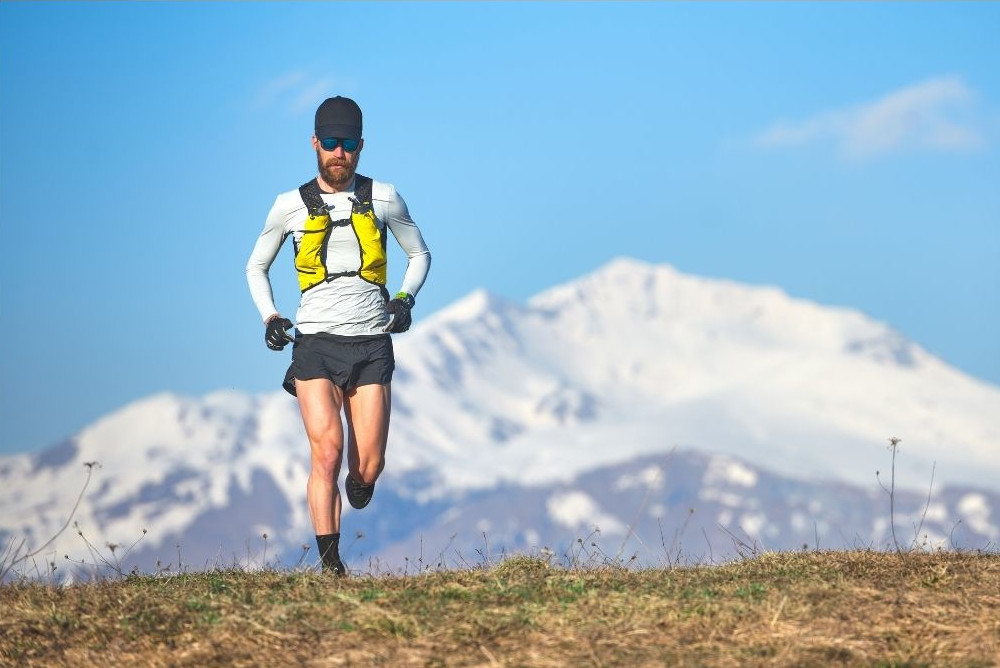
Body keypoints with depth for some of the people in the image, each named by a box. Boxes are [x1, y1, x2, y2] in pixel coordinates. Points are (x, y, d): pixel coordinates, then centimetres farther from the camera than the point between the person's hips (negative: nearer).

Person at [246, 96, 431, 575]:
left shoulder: (383, 199, 7)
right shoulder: (291, 206, 6)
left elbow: (420, 255, 21)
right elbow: (256, 266, 20)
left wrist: (405, 298, 2)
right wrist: (269, 316, 4)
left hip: (371, 343, 1)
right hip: (315, 342, -1)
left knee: (368, 467, -3)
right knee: (326, 452, -18)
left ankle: (357, 483, 34)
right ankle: (330, 563, -15)